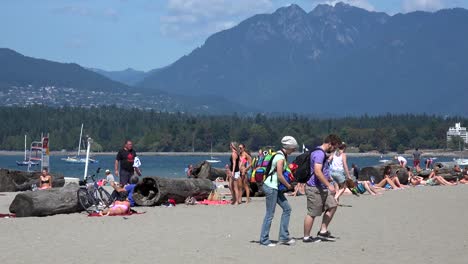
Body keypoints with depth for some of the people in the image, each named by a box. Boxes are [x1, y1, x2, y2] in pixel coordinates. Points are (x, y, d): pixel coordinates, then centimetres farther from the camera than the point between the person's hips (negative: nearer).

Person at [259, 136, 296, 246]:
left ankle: (284, 236, 12)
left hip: (275, 187, 10)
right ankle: (264, 239, 6)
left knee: (287, 208, 10)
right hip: (271, 187, -10)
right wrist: (288, 185, -7)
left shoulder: (282, 155, 12)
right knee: (270, 214, -3)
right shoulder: (280, 158, -18)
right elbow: (280, 176, -19)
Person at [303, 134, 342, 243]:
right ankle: (306, 237, 7)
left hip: (322, 188, 11)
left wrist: (328, 178, 32)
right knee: (312, 213, -3)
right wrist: (329, 185, -27)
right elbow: (317, 172, -28)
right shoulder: (319, 154, -19)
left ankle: (323, 232, 15)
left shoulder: (322, 153, 16)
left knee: (332, 205, 11)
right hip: (315, 188, -11)